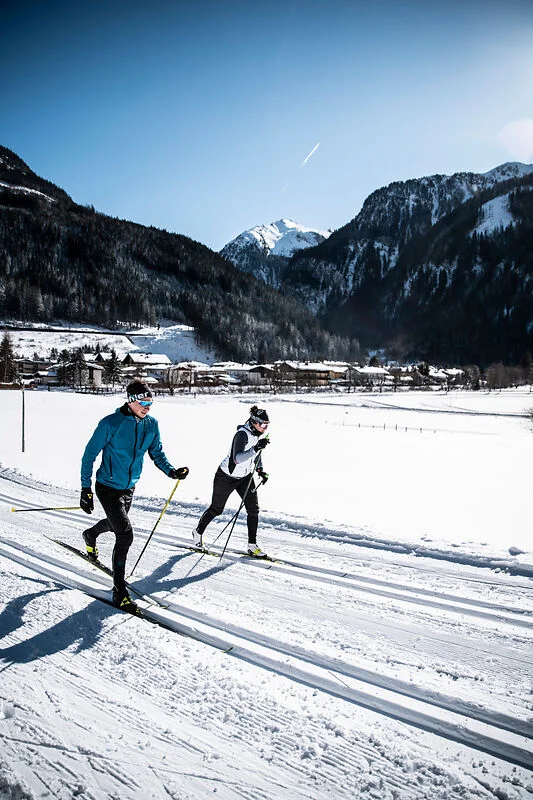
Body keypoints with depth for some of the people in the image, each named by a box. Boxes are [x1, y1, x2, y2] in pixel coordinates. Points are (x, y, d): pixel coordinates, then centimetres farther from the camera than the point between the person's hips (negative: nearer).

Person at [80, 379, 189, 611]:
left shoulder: (151, 424, -6)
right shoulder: (110, 424, -21)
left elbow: (157, 453, 4)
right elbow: (89, 455, -13)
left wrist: (171, 471, -16)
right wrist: (86, 490, -14)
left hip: (129, 487, 6)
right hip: (108, 487, -6)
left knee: (114, 522, 29)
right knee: (125, 534, -14)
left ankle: (90, 535, 63)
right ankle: (119, 591, -2)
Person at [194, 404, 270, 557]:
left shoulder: (261, 434, -6)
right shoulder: (242, 434, -30)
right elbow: (237, 459, -40)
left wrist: (260, 470, 3)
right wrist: (256, 448, -50)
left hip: (245, 476, 7)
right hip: (226, 476, -6)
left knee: (253, 509, -3)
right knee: (216, 509, 10)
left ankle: (252, 545, 8)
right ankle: (198, 532, 35)